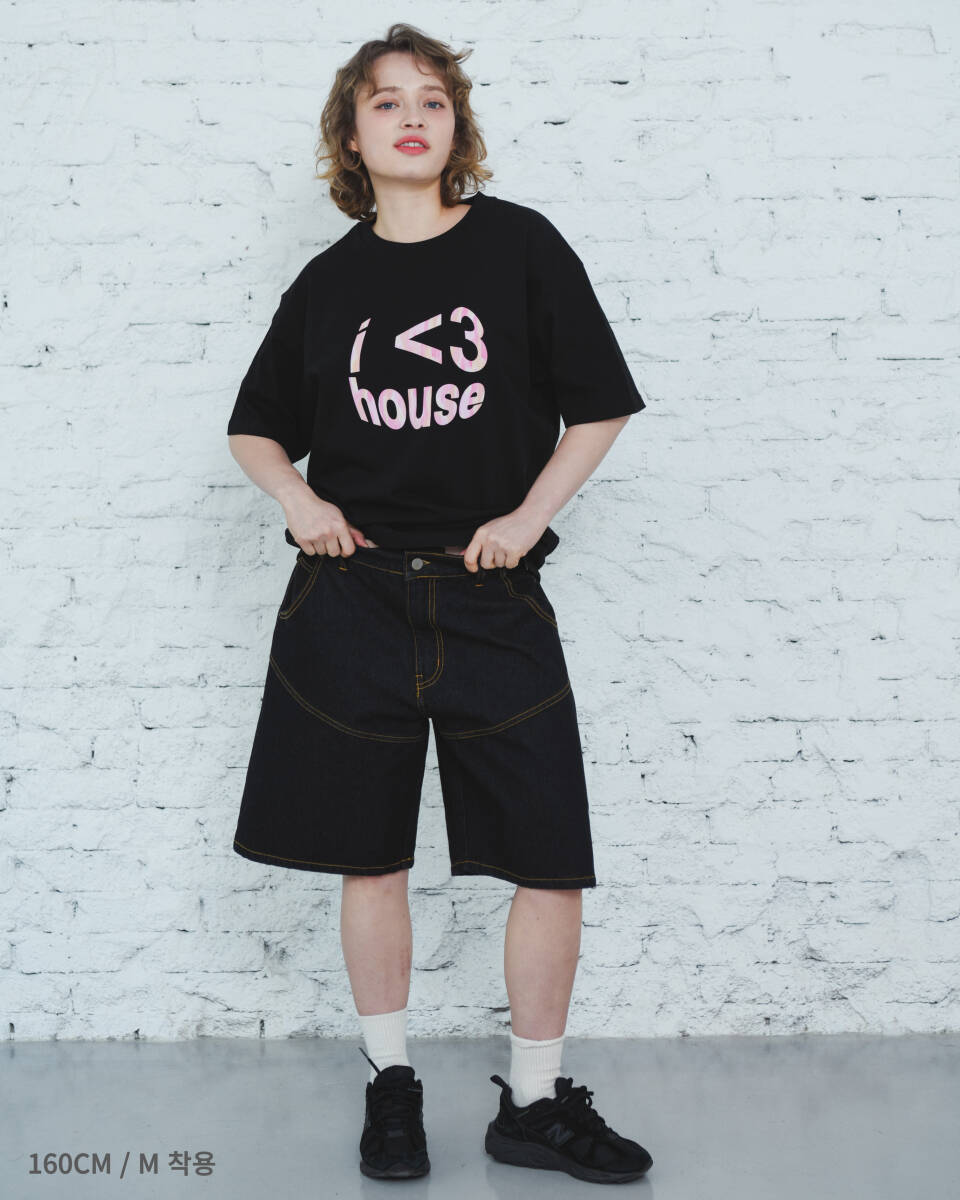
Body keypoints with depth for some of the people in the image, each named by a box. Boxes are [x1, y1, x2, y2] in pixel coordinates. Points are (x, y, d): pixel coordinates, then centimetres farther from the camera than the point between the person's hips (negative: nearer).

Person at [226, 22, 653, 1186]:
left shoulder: (520, 244, 1)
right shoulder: (328, 282, 7)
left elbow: (599, 405, 3)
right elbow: (256, 427, 18)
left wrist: (530, 513, -7)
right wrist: (300, 499, 0)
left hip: (491, 600, -1)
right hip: (352, 599, 1)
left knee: (552, 862, -2)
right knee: (370, 859, 7)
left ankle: (533, 1102, 15)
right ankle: (390, 1087, 24)